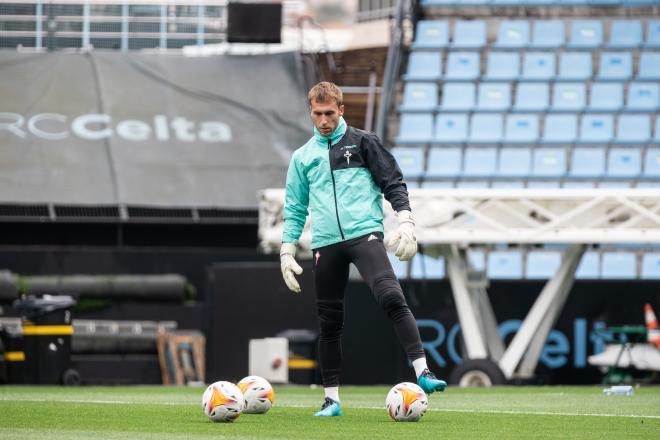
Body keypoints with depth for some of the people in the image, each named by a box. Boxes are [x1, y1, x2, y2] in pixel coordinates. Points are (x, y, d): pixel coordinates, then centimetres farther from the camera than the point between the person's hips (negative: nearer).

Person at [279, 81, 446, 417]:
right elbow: (295, 209, 21)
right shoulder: (302, 157, 17)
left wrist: (405, 222, -6)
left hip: (364, 234, -3)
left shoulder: (362, 143, 8)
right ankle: (331, 398, 13)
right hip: (325, 244, 3)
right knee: (329, 322, 4)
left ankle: (422, 372, -31)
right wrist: (287, 251, 14)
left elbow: (394, 184, 7)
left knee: (391, 297, -24)